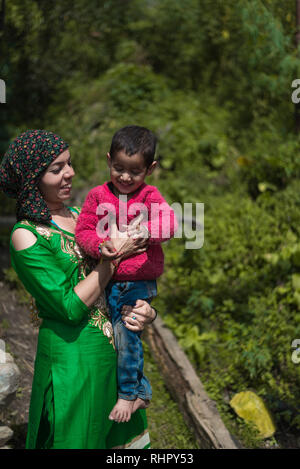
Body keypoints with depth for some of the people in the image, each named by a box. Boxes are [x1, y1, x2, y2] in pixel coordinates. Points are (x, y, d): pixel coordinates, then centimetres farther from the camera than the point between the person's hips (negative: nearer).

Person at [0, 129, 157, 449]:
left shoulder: (77, 216, 7)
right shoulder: (26, 236, -15)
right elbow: (70, 306, -20)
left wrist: (147, 311, -9)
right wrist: (114, 254, -16)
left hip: (115, 347, 7)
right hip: (73, 355, -7)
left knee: (122, 435, 19)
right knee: (77, 437, 10)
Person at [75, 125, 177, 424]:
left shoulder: (150, 197, -2)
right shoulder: (98, 196, 5)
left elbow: (169, 223, -19)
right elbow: (83, 230, -1)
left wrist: (147, 230, -40)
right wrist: (100, 245, -22)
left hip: (140, 281, -3)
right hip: (108, 281, 4)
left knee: (126, 332, -13)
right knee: (117, 336, 9)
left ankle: (128, 393, 9)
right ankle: (142, 390, 28)